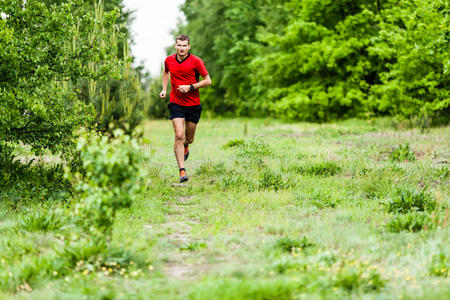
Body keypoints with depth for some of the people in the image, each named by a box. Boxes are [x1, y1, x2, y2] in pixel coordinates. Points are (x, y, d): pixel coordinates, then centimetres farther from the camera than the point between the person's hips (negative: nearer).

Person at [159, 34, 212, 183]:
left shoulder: (196, 61, -9)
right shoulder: (169, 60, 0)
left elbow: (208, 81, -7)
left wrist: (191, 87, -18)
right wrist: (164, 89, 12)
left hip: (193, 105, 0)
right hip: (176, 103, 0)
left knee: (189, 138, 11)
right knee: (179, 136, -14)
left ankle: (185, 147, 50)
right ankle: (182, 171, -15)